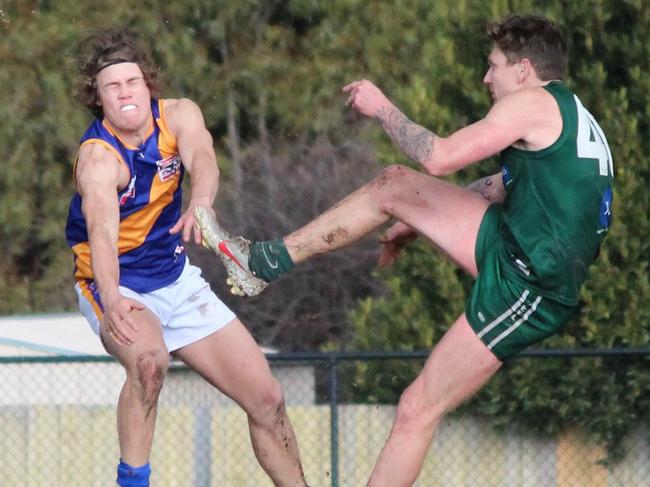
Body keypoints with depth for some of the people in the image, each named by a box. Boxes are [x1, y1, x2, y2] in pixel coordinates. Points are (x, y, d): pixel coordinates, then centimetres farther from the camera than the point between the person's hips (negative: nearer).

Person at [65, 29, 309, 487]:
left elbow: (202, 159, -32)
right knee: (149, 359, -39)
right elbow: (102, 230, -42)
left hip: (177, 280, 6)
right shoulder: (98, 158, -25)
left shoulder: (178, 115, -10)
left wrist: (201, 203, -56)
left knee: (268, 399, 3)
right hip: (117, 287, -6)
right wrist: (112, 299, -62)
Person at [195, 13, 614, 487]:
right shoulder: (571, 118, 19)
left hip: (527, 286, -10)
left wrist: (383, 109, -3)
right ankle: (265, 262, 15)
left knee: (417, 411, -7)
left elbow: (439, 158, -18)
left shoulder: (533, 102, -13)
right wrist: (419, 223, 34)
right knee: (394, 185, 10)